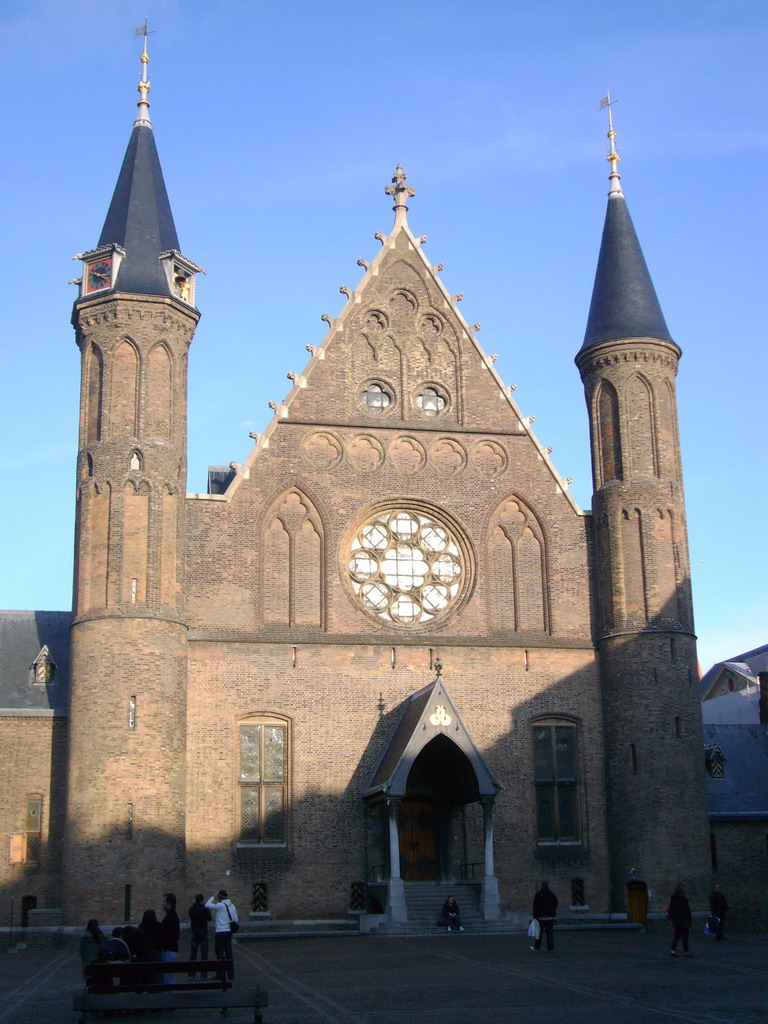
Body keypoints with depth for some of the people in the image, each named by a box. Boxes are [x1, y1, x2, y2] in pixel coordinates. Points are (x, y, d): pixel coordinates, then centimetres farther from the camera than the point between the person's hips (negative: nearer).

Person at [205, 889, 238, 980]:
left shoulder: (220, 906, -14)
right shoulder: (232, 906, 7)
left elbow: (207, 905, -15)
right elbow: (235, 919, 11)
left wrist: (213, 897, -5)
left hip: (220, 932, -7)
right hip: (229, 931, 7)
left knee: (219, 953, 0)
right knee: (229, 953, 11)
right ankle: (231, 974, 14)